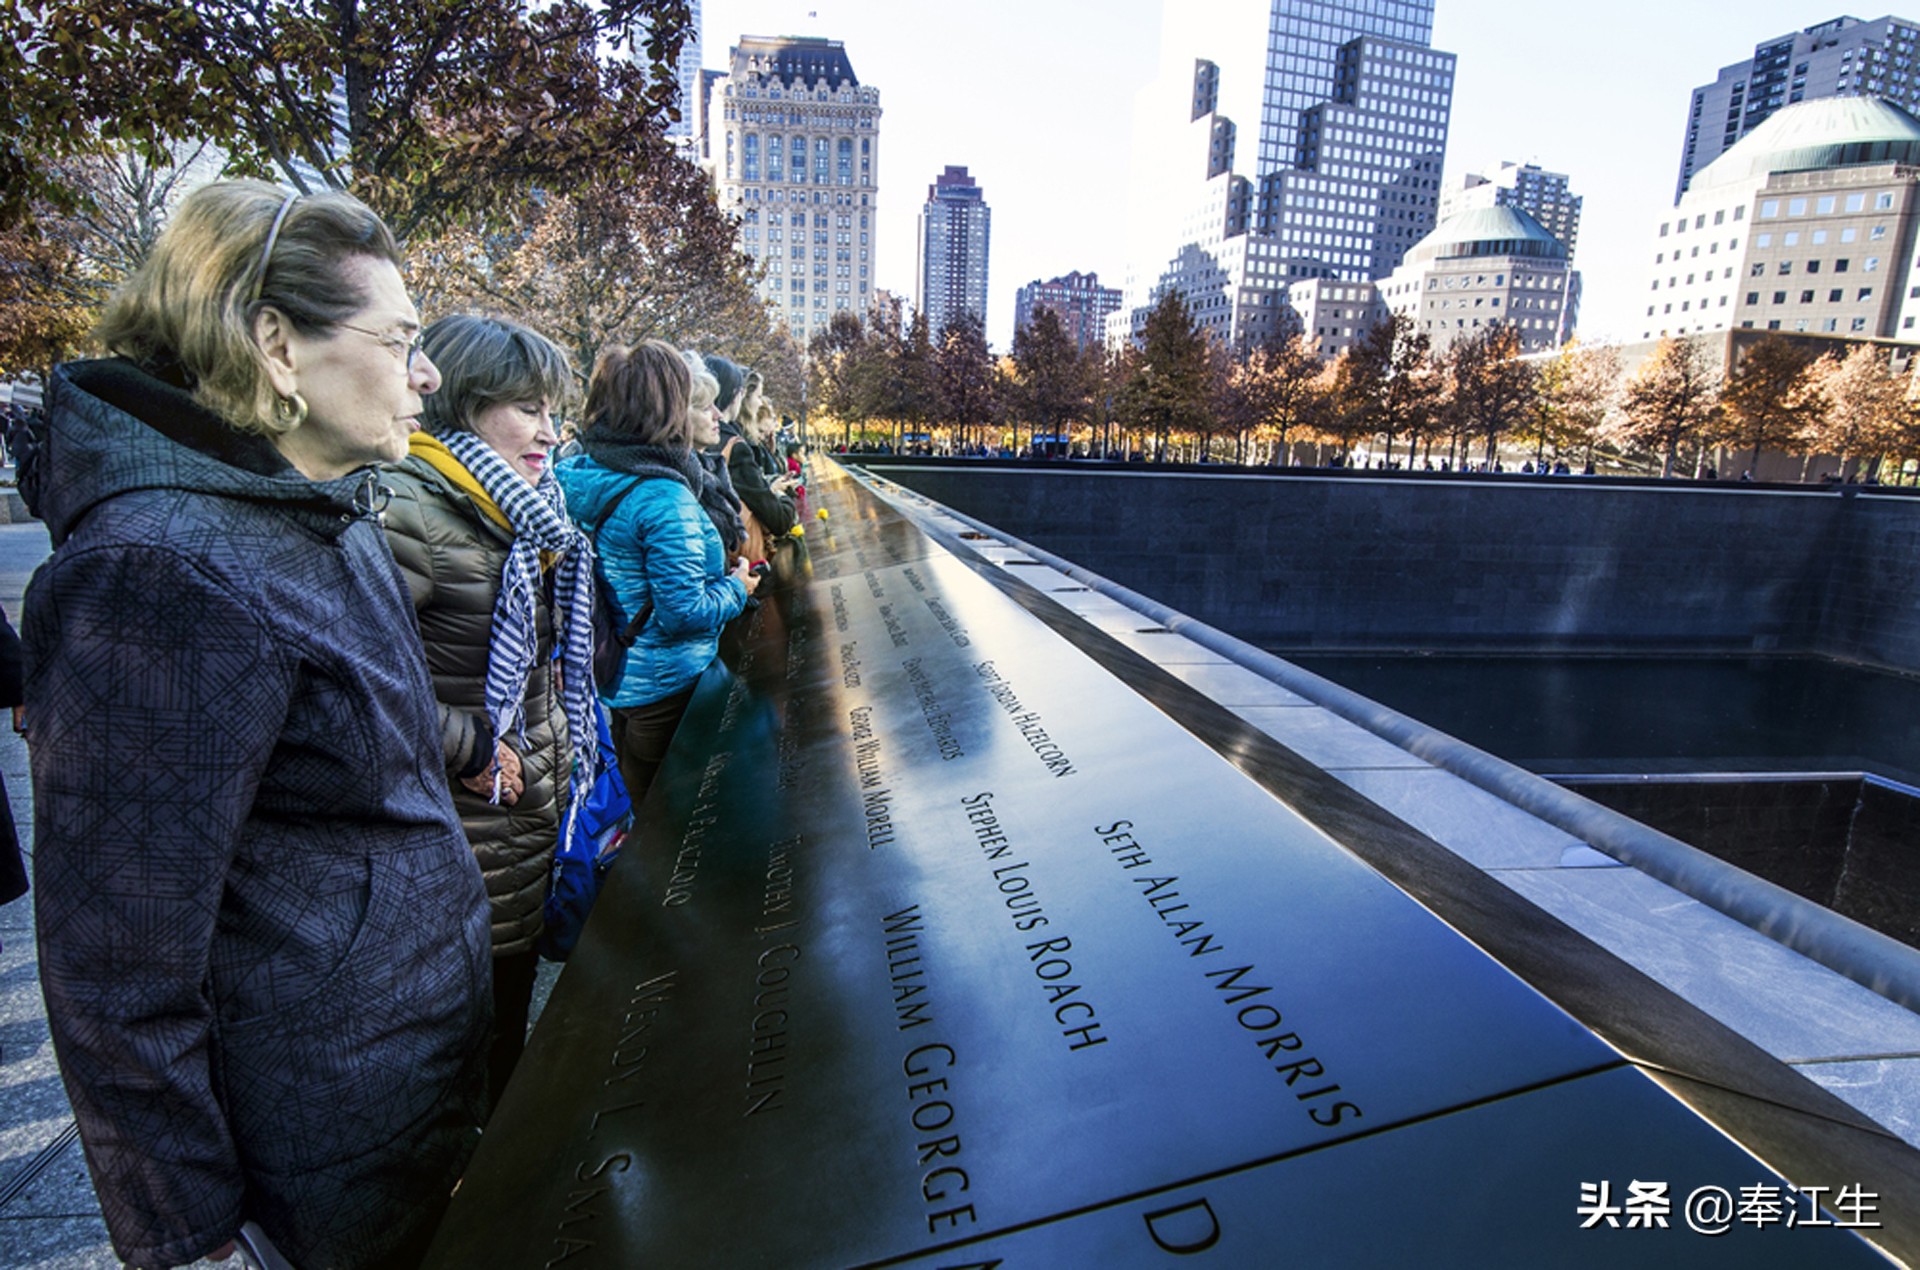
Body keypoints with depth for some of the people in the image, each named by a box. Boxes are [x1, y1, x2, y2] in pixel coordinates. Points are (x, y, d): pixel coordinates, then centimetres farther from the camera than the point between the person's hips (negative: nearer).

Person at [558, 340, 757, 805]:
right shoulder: (665, 498, -24)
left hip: (615, 677, 8)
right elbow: (684, 610, -24)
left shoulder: (583, 475, 1)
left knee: (640, 825, 25)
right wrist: (737, 589, -7)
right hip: (666, 691, -8)